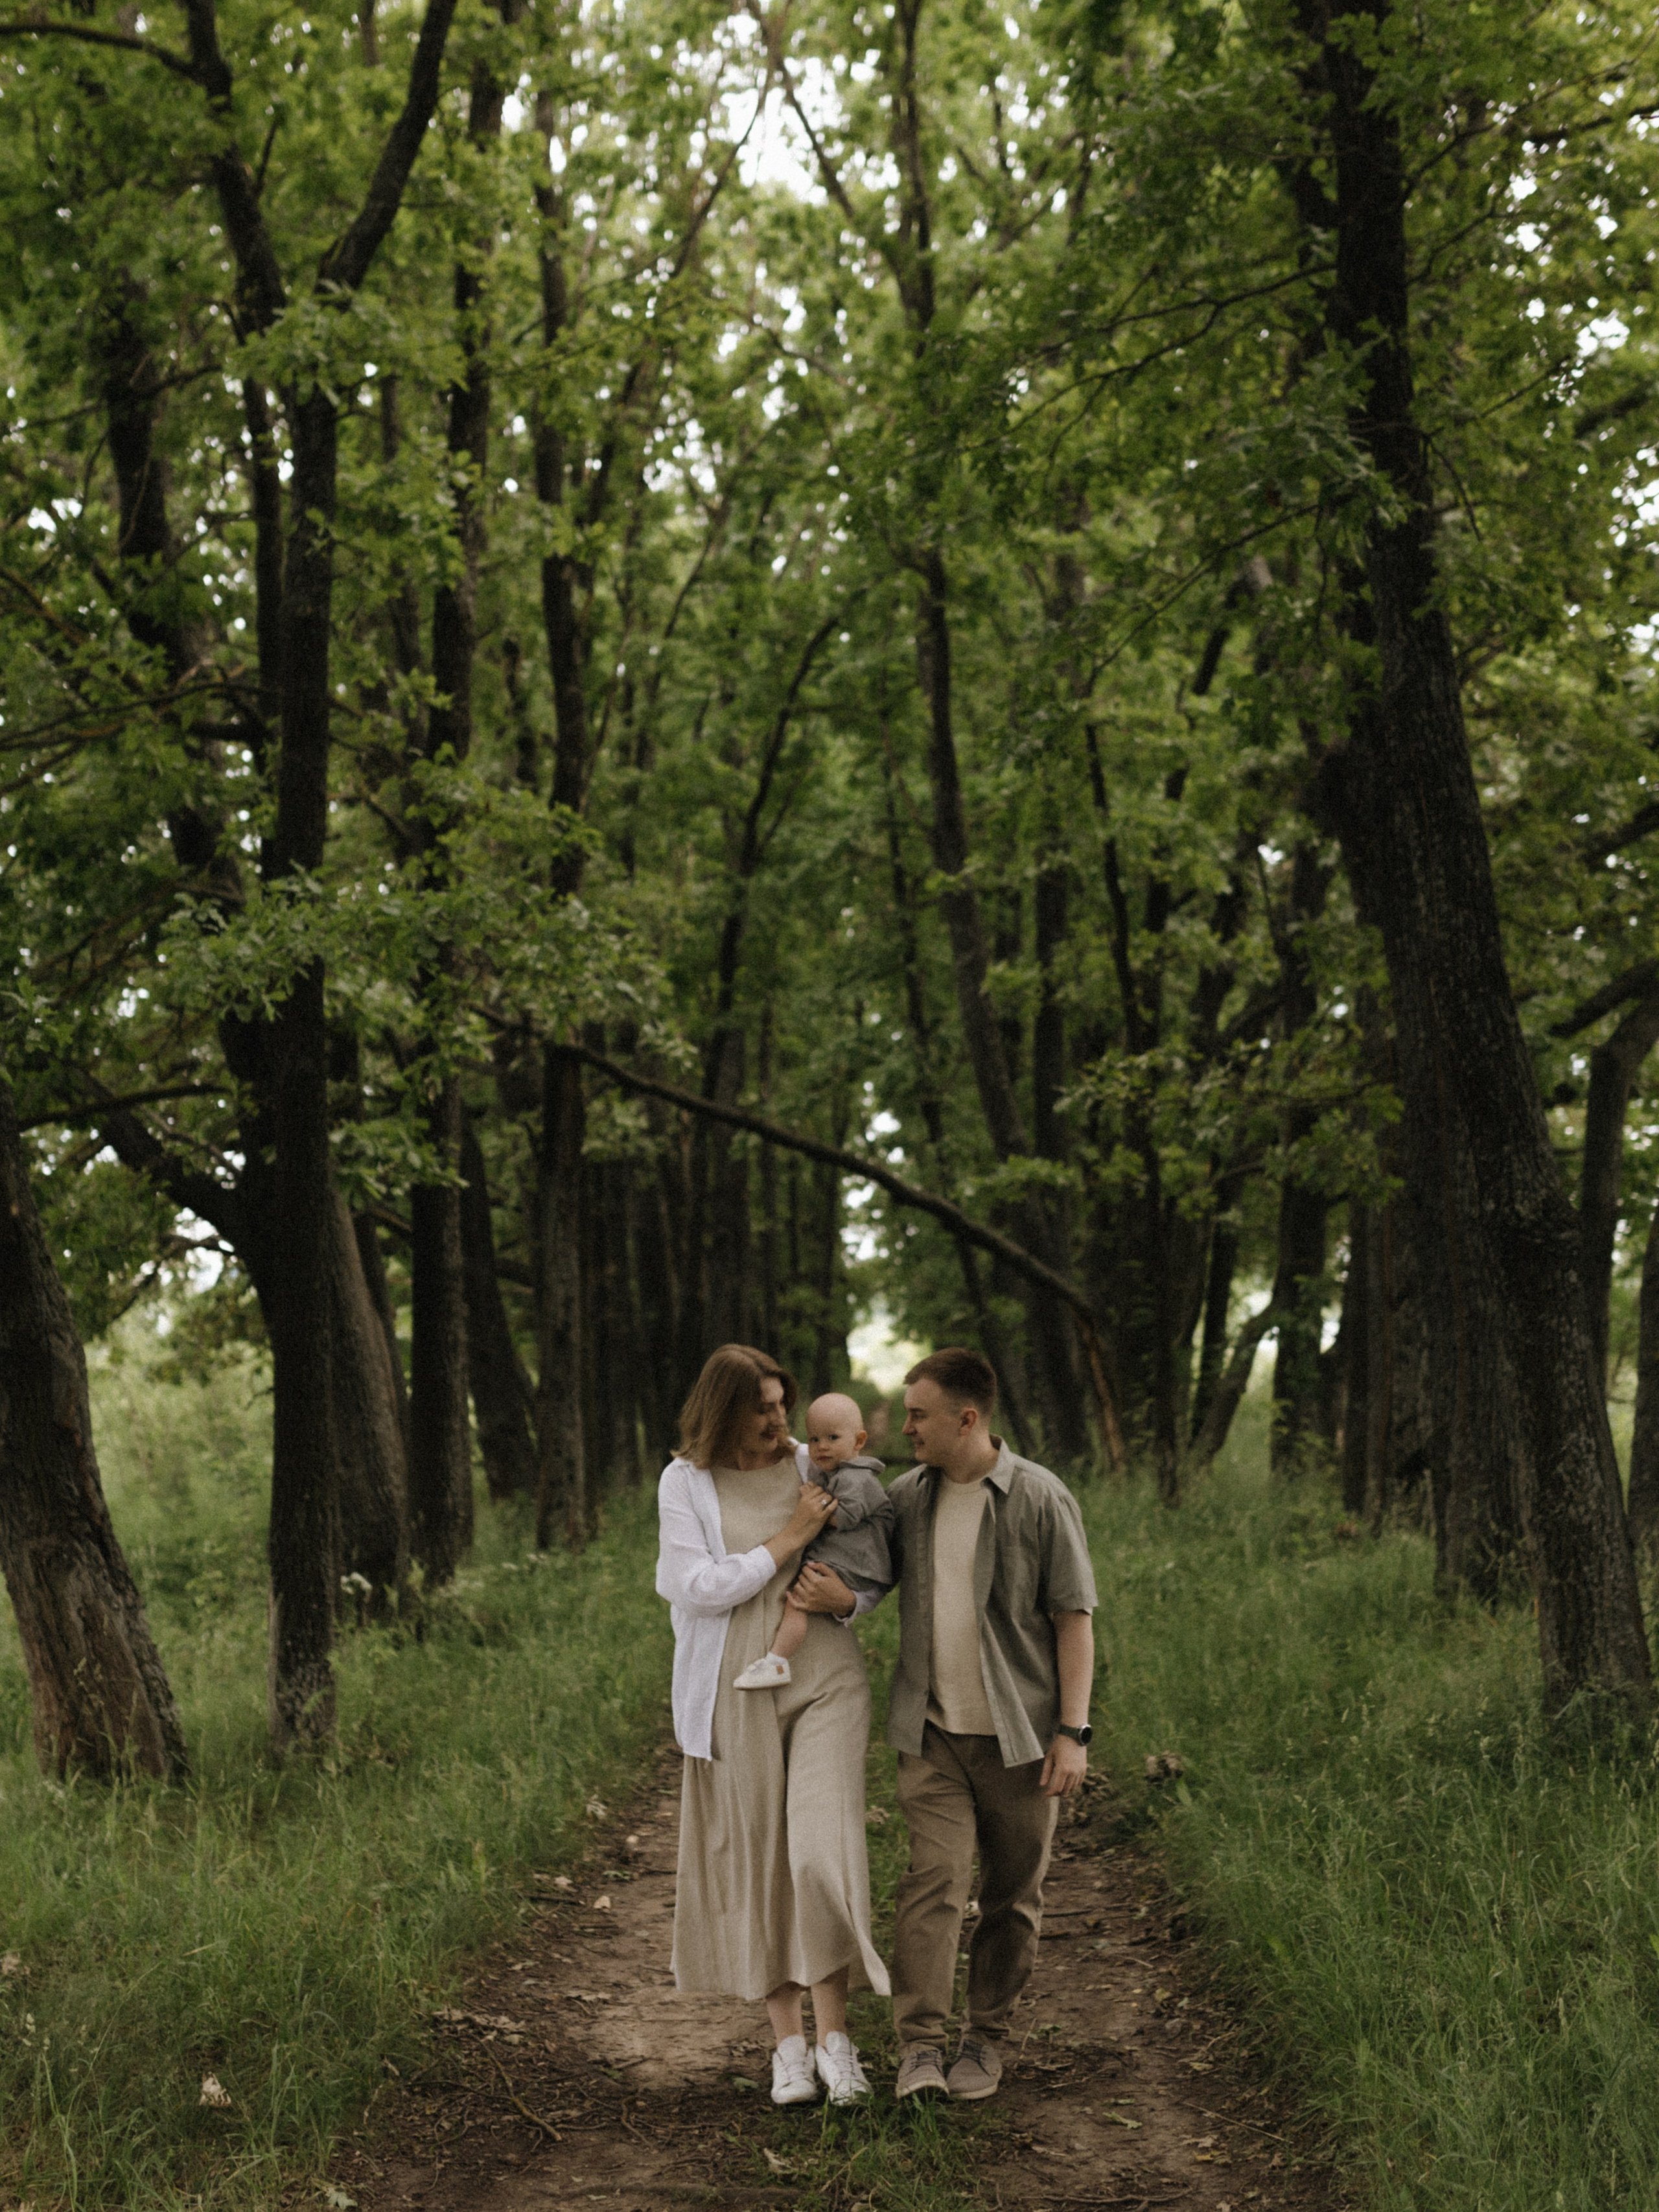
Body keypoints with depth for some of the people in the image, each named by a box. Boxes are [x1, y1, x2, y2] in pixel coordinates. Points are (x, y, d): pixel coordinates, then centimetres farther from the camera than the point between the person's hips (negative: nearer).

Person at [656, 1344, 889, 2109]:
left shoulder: (816, 1468, 6)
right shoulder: (685, 1482, 0)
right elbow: (698, 1587, -10)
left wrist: (845, 1599, -7)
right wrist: (789, 1540, -12)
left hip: (827, 1681, 1)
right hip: (738, 1693, 0)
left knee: (824, 1854, -12)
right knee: (759, 1865, 4)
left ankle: (834, 2033, -1)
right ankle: (788, 2042, 16)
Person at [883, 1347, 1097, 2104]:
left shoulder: (1040, 1500, -8)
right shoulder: (905, 1497, 4)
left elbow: (1074, 1620, -5)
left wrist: (1073, 1730, -9)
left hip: (1018, 1735, -2)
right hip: (934, 1734, 2)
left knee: (1012, 1895, 7)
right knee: (932, 1879, -11)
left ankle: (987, 2037, 21)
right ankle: (919, 2045, -8)